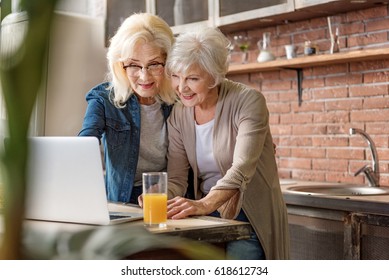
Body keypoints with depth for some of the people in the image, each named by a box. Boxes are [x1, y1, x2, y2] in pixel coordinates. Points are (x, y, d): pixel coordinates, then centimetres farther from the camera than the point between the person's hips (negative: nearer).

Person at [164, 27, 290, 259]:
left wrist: (204, 204, -44)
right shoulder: (178, 115, 3)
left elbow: (242, 169, -27)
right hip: (207, 217, 5)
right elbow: (176, 178, 0)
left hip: (250, 219, -5)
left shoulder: (248, 101, -14)